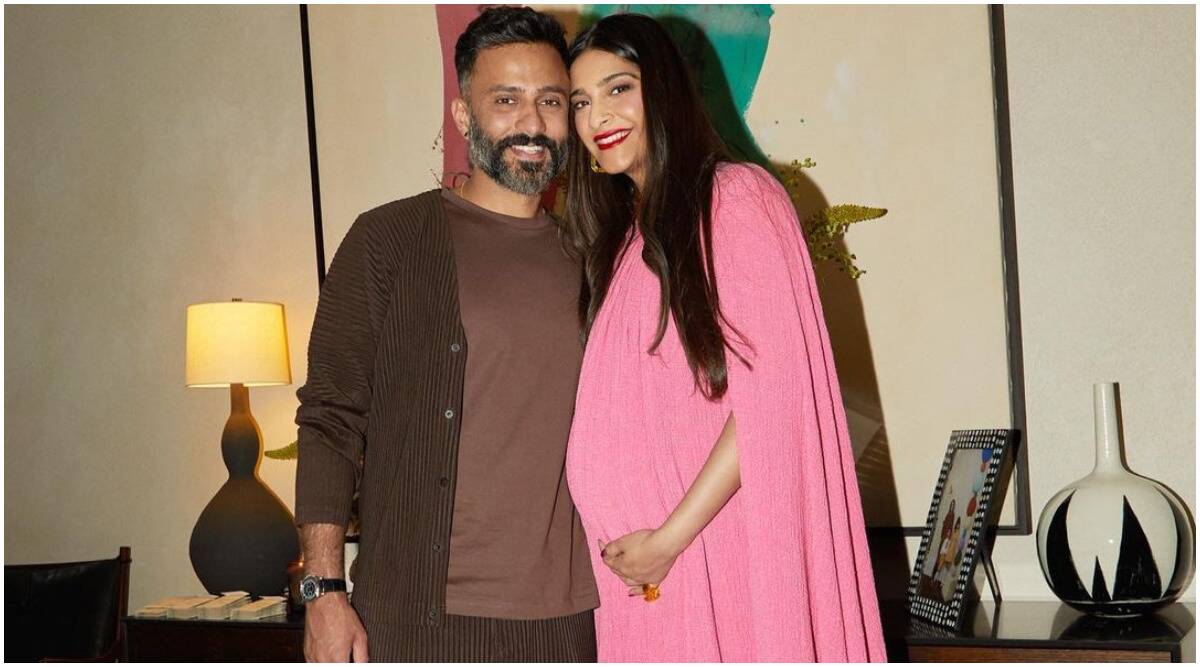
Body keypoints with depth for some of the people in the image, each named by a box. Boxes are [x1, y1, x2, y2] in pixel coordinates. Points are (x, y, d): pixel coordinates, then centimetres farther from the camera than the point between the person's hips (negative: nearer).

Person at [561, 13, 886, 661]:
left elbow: (767, 397, -14)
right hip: (634, 564, 6)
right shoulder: (619, 240, 16)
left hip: (722, 552, -6)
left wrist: (669, 537, -16)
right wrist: (618, 544, 3)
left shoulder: (738, 196, -6)